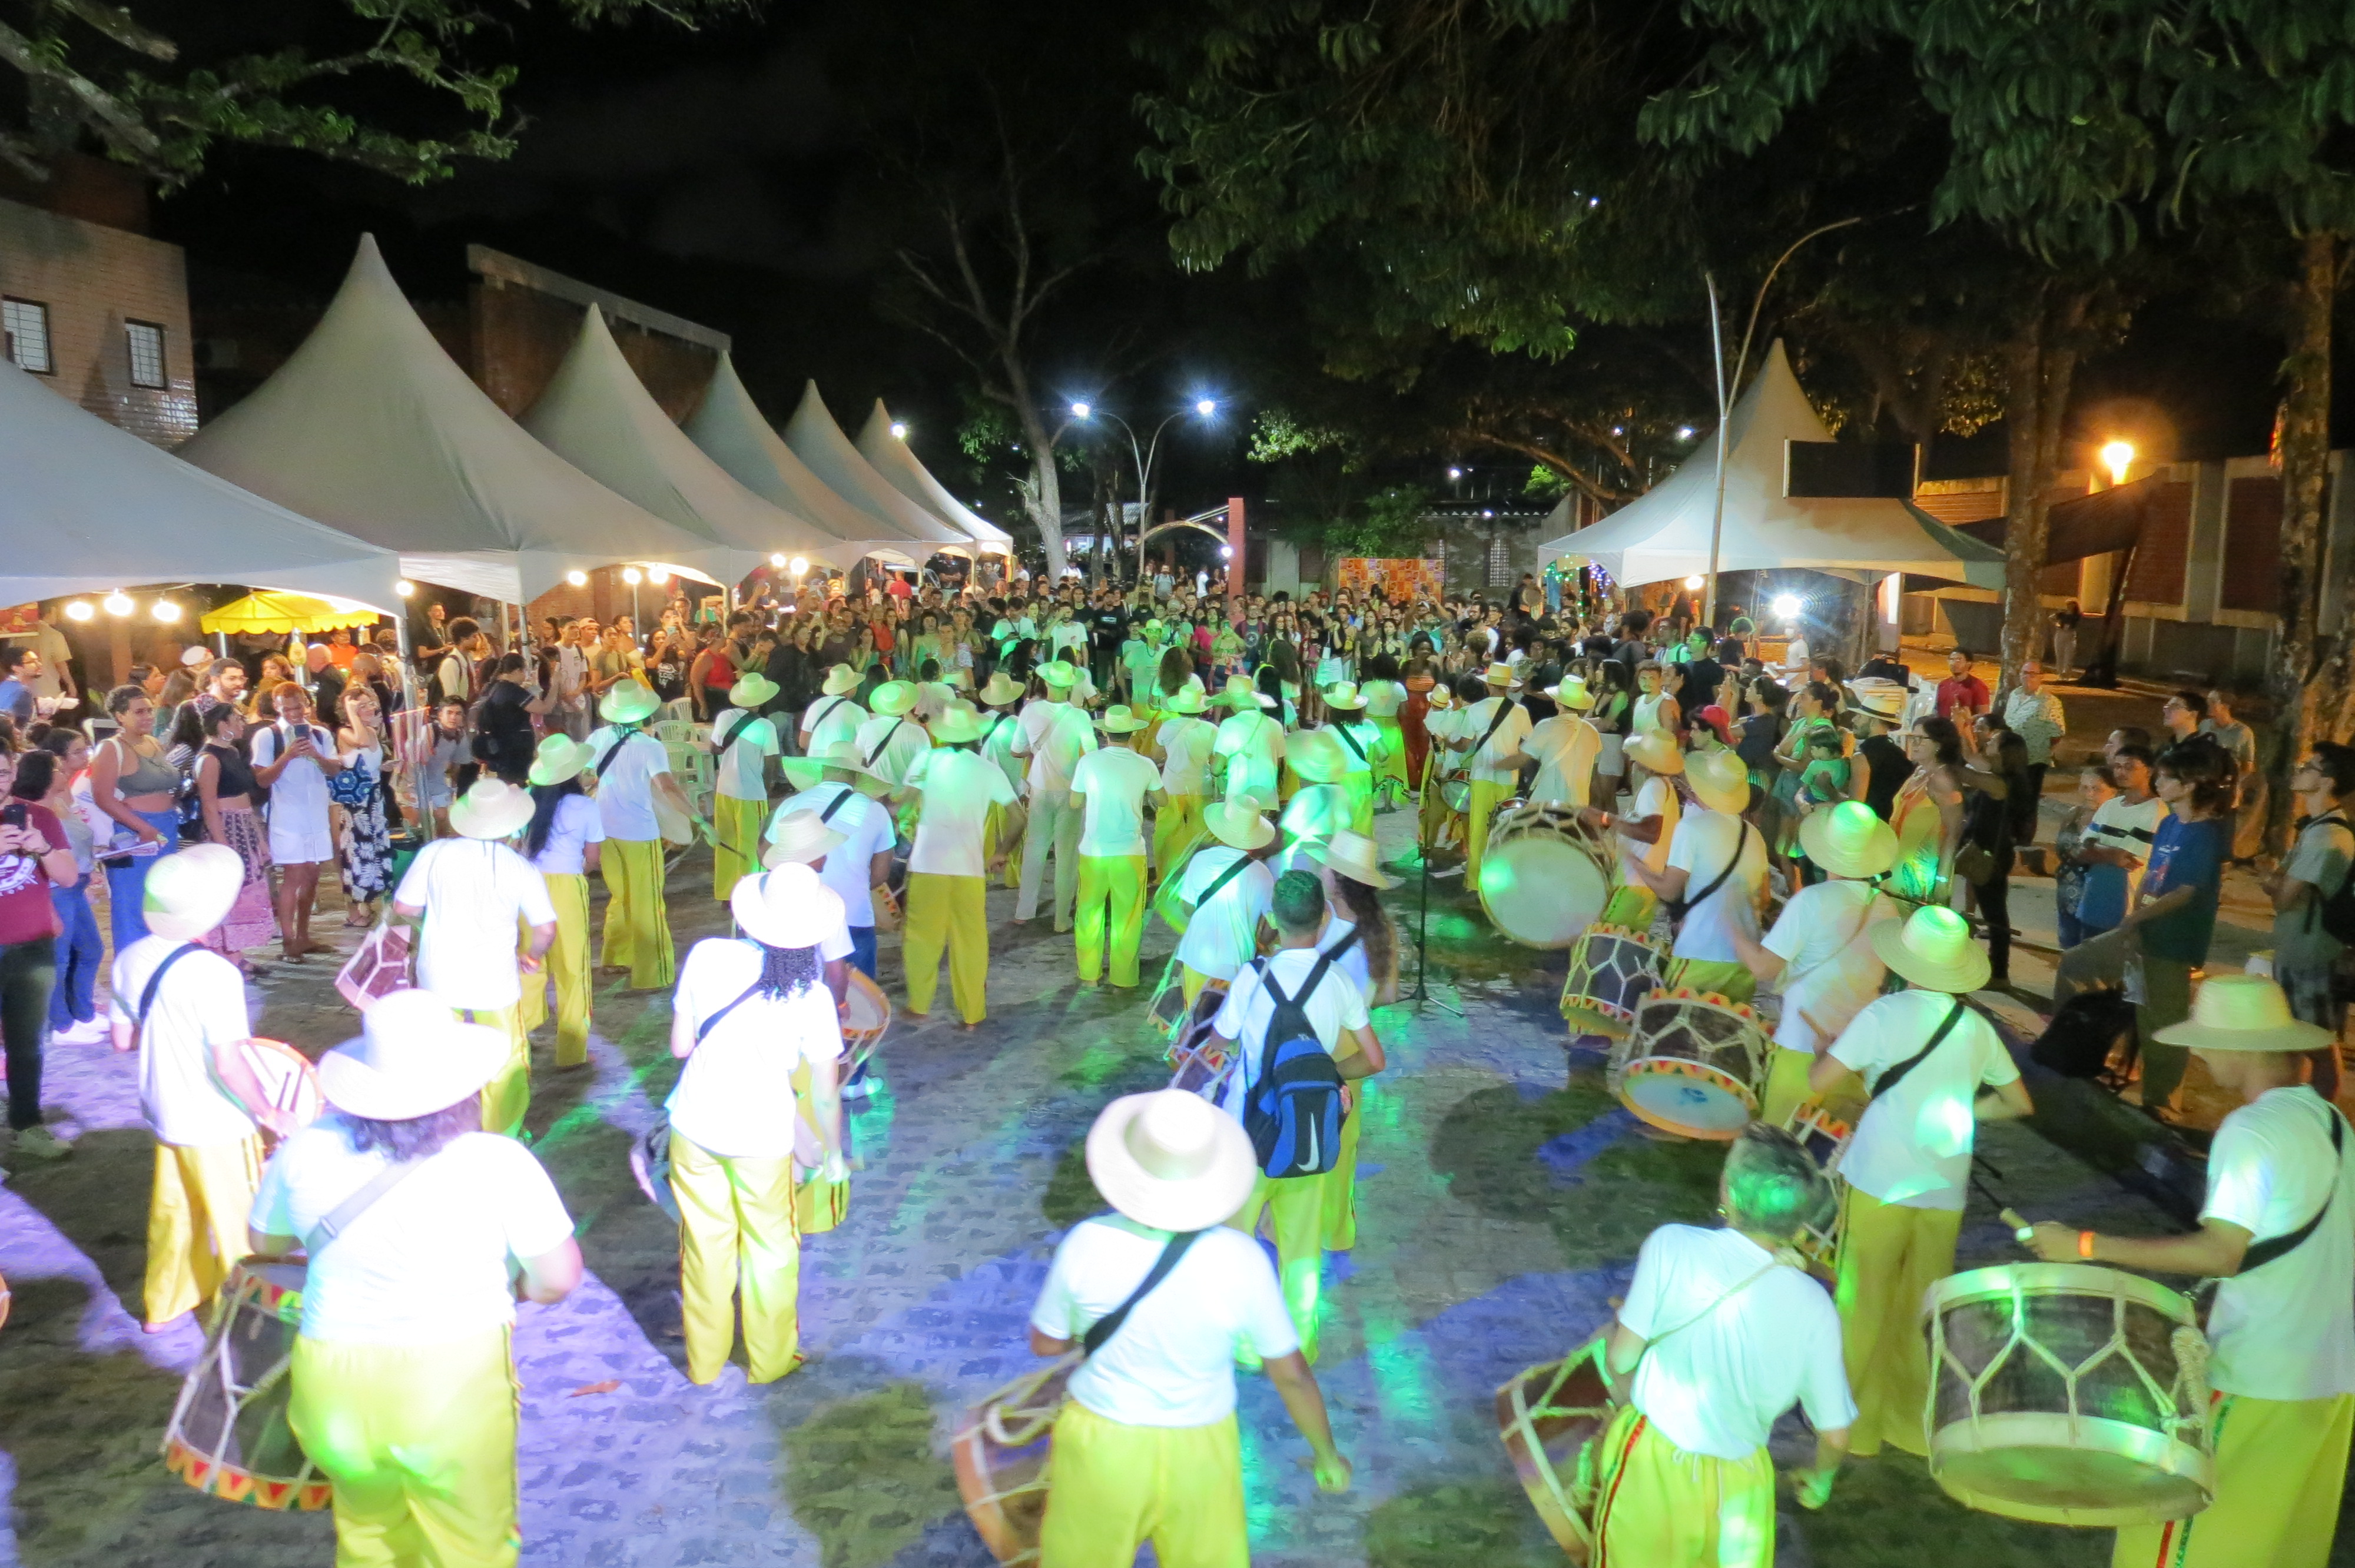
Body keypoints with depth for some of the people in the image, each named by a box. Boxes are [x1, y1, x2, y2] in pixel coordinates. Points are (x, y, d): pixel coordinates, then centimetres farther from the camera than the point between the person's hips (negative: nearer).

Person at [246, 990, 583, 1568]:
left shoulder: (307, 1150, -8)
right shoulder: (499, 1163, -18)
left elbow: (265, 1242, 10)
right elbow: (558, 1278, -13)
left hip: (335, 1390, 4)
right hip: (454, 1391, -3)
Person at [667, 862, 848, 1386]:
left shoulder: (707, 955, -10)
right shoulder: (812, 995, -14)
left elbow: (680, 1045, -1)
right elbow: (825, 1095, -7)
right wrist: (834, 1151, 9)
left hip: (693, 1129, 2)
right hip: (762, 1139, -2)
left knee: (705, 1248, 20)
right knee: (770, 1253, 19)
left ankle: (704, 1361, 35)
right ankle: (769, 1360, 35)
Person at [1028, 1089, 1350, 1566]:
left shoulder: (1088, 1245, -24)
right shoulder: (1241, 1261, -23)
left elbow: (1045, 1343, -7)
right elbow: (1292, 1374, -11)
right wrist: (1327, 1453, 6)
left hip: (1102, 1443, 0)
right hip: (1197, 1453, 0)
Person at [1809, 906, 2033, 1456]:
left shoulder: (1886, 1014, -12)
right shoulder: (1978, 1028, 2)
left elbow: (1819, 1081, -13)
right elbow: (2017, 1104, 12)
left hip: (1880, 1182, -4)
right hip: (1944, 1191, 4)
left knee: (1863, 1308, 9)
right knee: (1922, 1312, 15)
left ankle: (1855, 1426, 18)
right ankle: (1919, 1425, 25)